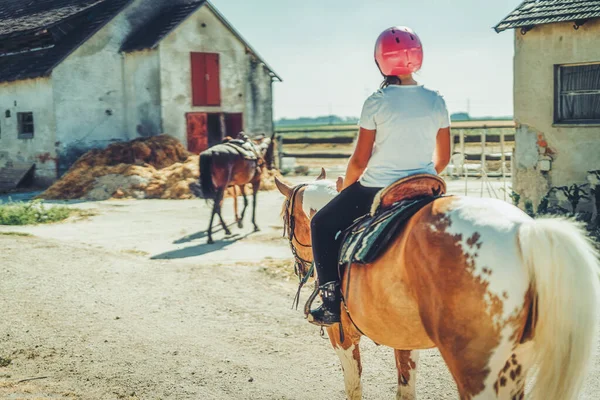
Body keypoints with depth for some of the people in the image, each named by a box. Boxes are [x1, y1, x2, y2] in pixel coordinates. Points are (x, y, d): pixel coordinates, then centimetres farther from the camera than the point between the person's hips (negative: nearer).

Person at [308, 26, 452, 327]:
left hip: (376, 189, -4)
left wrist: (345, 189, 12)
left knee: (322, 225, 16)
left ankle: (332, 302, 10)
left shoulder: (376, 103, -10)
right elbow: (443, 158, 7)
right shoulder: (436, 101, 1)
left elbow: (359, 161, -6)